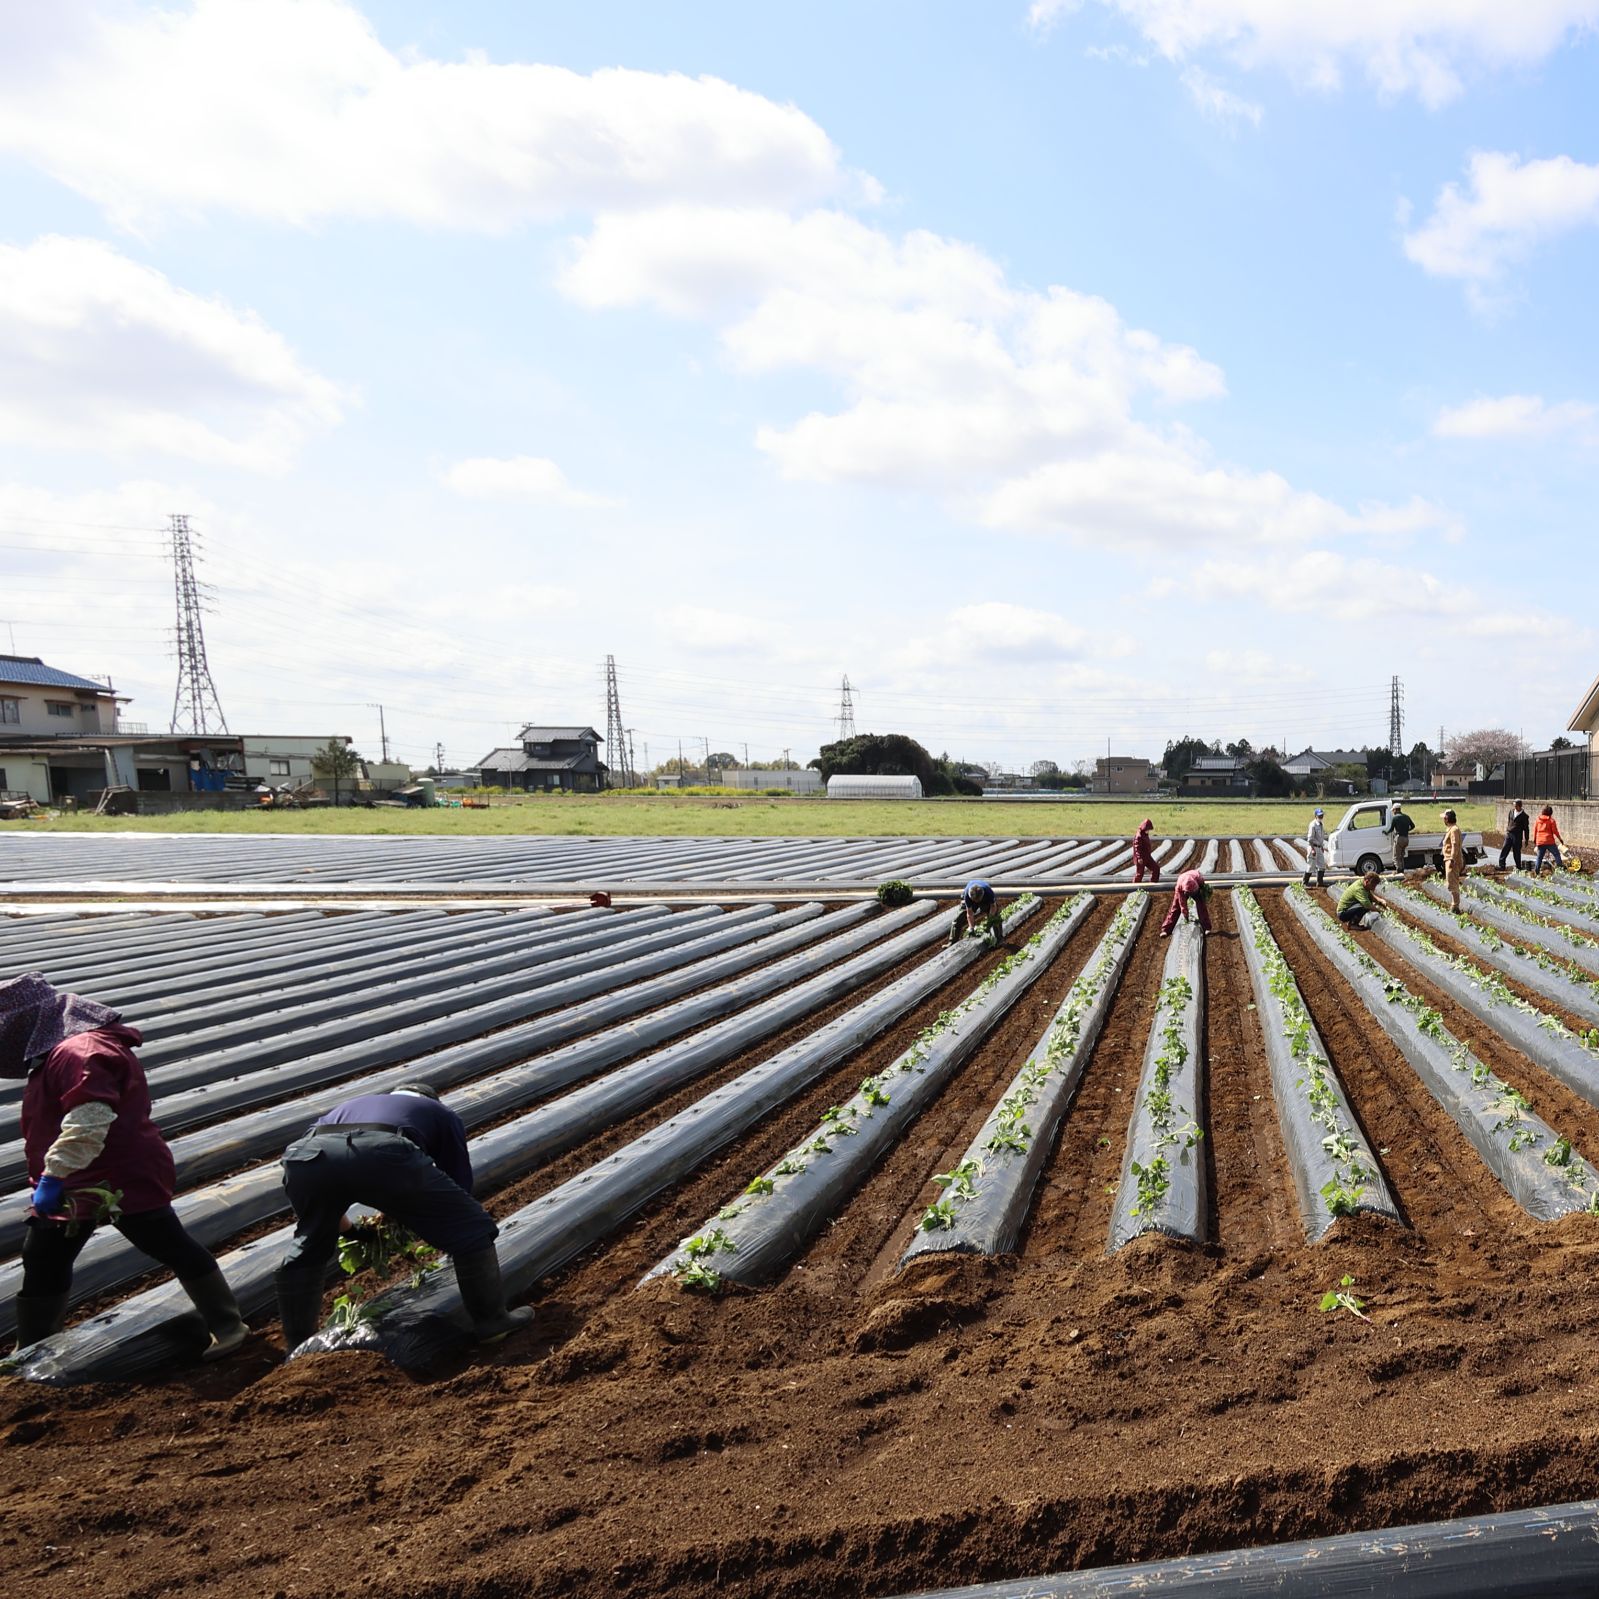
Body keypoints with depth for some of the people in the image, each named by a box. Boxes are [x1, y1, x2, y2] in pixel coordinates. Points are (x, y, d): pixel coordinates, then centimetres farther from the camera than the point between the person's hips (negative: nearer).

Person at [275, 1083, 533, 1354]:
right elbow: (460, 1182, 33)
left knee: (308, 1247, 34)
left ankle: (297, 1347, 41)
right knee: (471, 1229, 17)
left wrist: (345, 1227, 55)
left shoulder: (352, 1105, 45)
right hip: (383, 1152, -4)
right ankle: (491, 1320, 25)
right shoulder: (442, 1114, 36)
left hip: (306, 1155, 4)